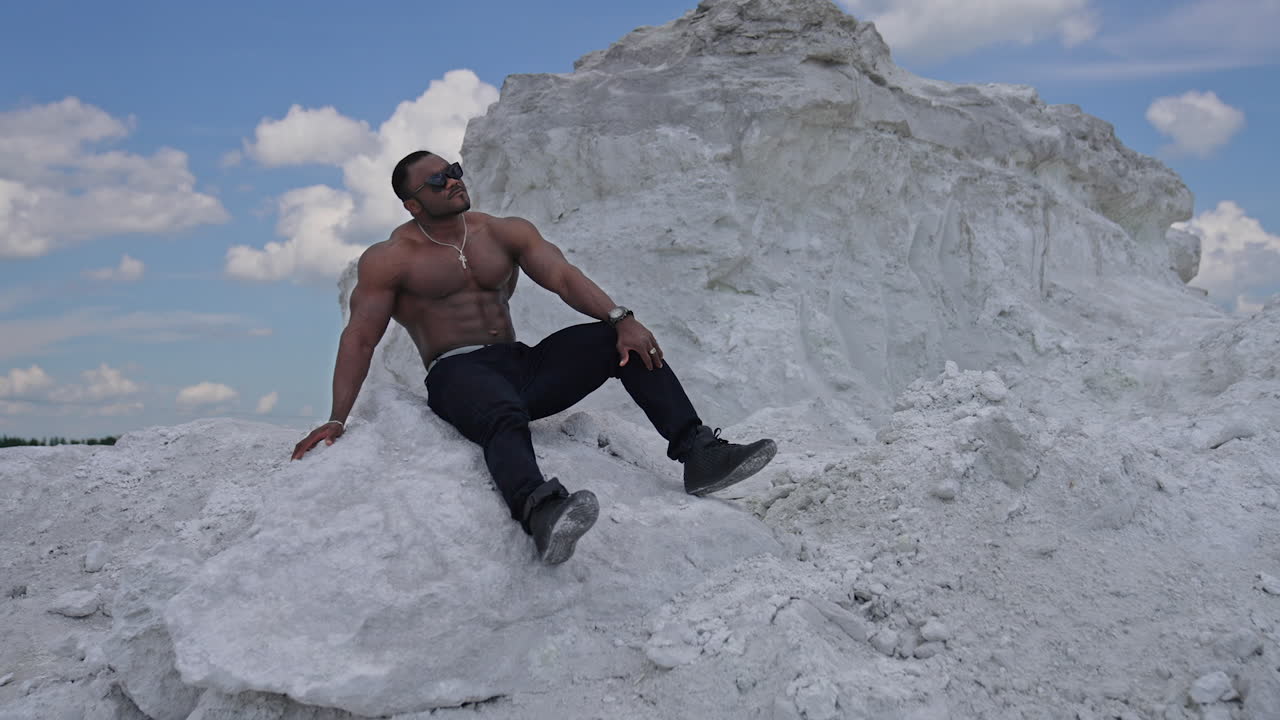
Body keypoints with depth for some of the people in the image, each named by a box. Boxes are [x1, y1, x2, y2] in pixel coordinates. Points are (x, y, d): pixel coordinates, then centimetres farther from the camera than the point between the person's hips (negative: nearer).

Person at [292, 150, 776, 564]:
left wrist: (620, 319, -17)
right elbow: (360, 337, 0)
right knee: (505, 416, -41)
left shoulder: (506, 233, 14)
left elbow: (563, 277, 1)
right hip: (455, 375, -5)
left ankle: (699, 454, -22)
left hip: (522, 366, 5)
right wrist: (337, 420, -10)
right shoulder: (389, 260, 5)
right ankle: (541, 513, -71)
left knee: (631, 346, -13)